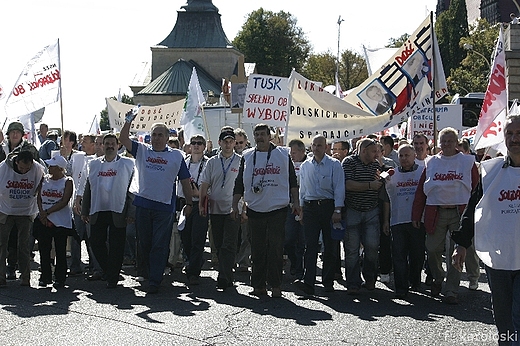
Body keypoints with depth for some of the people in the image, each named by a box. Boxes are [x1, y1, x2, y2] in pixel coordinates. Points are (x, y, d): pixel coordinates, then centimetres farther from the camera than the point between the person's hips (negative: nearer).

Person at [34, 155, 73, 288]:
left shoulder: (67, 182, -4)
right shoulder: (44, 179, 9)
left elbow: (64, 202, -11)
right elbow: (39, 198, 7)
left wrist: (47, 212, -14)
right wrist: (42, 214, -8)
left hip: (61, 221, -4)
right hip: (44, 221, 4)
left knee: (60, 251, 0)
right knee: (43, 249, 5)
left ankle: (60, 278, 8)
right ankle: (45, 276, 15)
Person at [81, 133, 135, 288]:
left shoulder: (127, 164, 2)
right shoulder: (93, 164, 11)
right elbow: (88, 188, 13)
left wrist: (130, 212, -8)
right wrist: (85, 211, 8)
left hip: (118, 212, -3)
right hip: (97, 212, 3)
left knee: (116, 246, 0)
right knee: (96, 244, 3)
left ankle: (112, 278, 11)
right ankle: (107, 270, 24)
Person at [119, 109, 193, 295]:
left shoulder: (176, 156, 5)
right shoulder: (141, 150, 9)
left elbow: (185, 181, 7)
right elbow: (123, 139, 0)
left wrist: (189, 203, 4)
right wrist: (128, 121, -14)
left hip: (164, 207, -2)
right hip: (143, 204, 2)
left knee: (160, 245, -3)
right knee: (144, 243, 10)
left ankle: (155, 281, -2)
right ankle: (149, 275, 23)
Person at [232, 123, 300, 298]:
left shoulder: (283, 155, 5)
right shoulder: (247, 157, 8)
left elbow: (292, 181, 8)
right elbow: (240, 183, 11)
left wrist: (296, 202, 3)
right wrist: (235, 205, 6)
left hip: (278, 209, -2)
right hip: (255, 210, 2)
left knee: (275, 249, -3)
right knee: (257, 249, 5)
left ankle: (275, 285, 2)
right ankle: (258, 285, 12)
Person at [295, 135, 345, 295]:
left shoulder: (334, 164, 0)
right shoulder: (305, 166, 12)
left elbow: (339, 188, -3)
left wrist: (337, 210, -11)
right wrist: (301, 209, 12)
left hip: (329, 206, -2)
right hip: (310, 207, 2)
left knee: (330, 246, 2)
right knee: (310, 245, -6)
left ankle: (328, 281, 11)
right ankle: (308, 282, -12)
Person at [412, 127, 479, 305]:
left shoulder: (468, 162, 5)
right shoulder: (431, 163, 10)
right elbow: (420, 190, 8)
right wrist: (416, 215, 4)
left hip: (460, 213, -2)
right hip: (435, 214, 2)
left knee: (456, 253, 0)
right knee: (433, 249, 4)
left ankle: (451, 290, 7)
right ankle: (437, 280, 29)